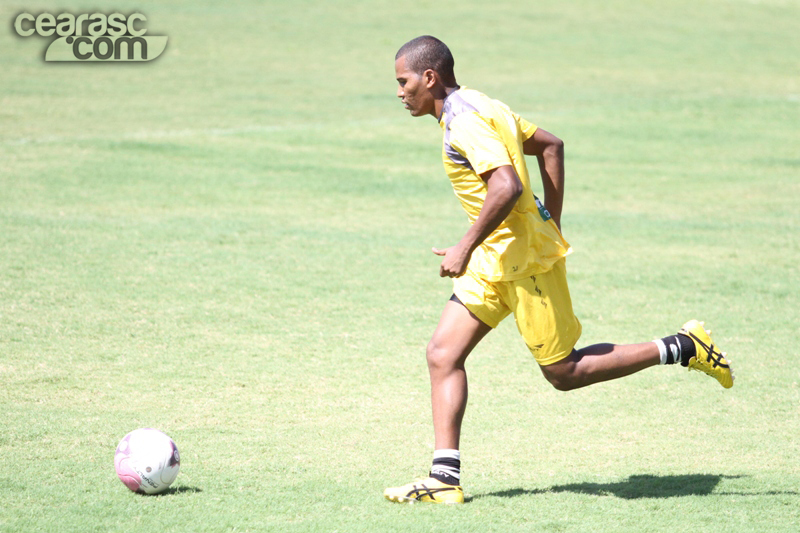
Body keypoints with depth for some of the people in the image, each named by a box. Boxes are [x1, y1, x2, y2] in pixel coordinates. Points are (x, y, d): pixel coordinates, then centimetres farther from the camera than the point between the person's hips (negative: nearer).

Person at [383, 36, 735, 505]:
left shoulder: (465, 122, -19)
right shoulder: (481, 108, 12)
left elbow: (507, 187, -31)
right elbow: (551, 145, 21)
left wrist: (465, 249, -26)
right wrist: (552, 225, 23)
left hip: (525, 256, -10)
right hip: (496, 259, 10)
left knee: (564, 372, -1)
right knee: (443, 354, 2)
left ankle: (683, 348, 8)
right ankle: (445, 478, 0)